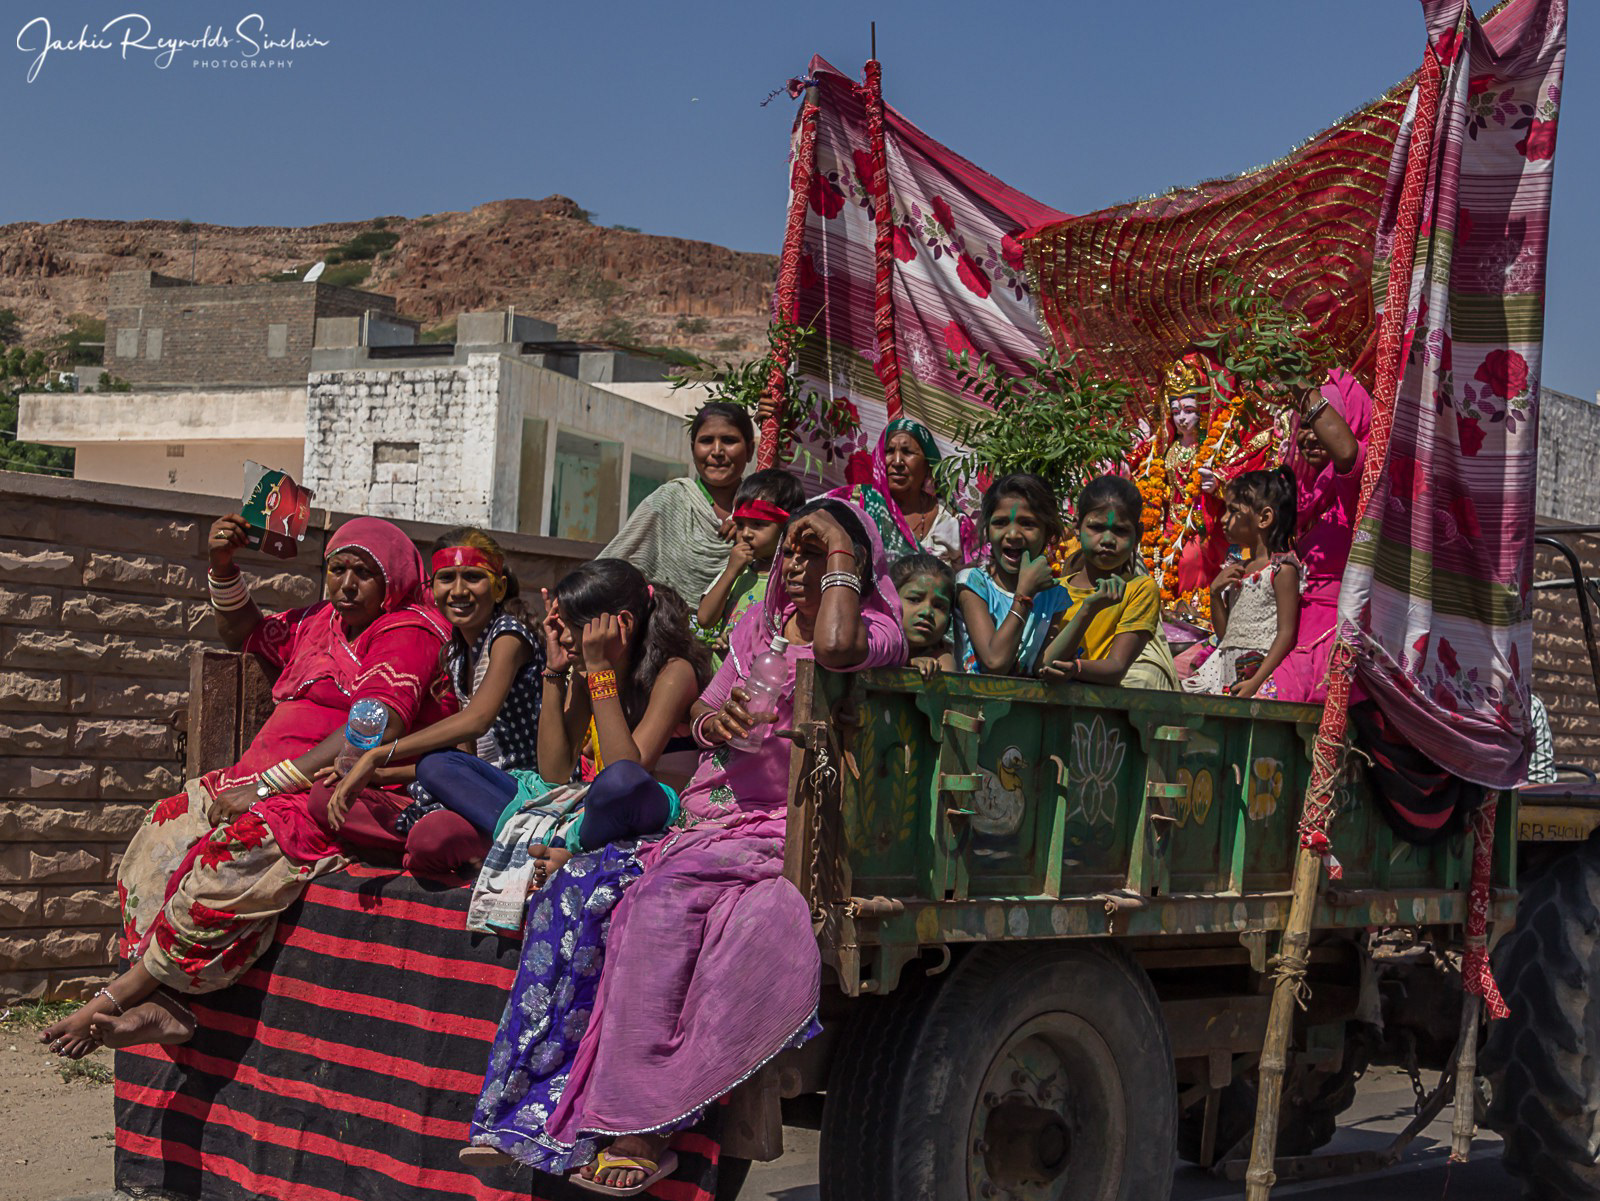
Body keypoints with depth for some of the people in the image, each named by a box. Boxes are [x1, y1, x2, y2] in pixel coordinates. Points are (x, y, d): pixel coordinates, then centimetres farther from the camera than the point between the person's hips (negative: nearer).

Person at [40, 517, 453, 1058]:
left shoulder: (407, 631, -5)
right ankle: (160, 1007, -18)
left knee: (231, 857, -33)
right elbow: (244, 633, 40)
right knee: (160, 834, -8)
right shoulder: (321, 622, 21)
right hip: (269, 783, 9)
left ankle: (116, 996, -21)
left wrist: (267, 784, -22)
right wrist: (224, 567, 19)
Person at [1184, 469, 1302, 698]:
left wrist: (1256, 681, -19)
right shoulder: (1235, 570, 17)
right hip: (1226, 664, 7)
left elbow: (1286, 632, -10)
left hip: (1259, 668, -7)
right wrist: (1215, 593, 4)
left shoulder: (1282, 569, -4)